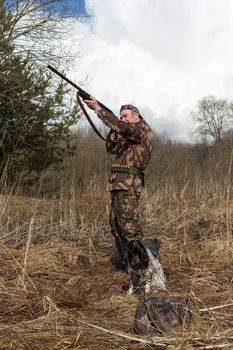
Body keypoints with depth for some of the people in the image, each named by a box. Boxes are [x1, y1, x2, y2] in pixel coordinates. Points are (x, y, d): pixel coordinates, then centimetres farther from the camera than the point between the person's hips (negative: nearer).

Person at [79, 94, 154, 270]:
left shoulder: (143, 128, -4)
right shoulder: (129, 135, 24)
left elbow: (122, 127, -20)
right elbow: (112, 148, 19)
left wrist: (98, 108, -15)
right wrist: (115, 131, 5)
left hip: (129, 185, -10)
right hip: (118, 184, 10)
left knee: (130, 225, -11)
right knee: (116, 224, 15)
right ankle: (123, 259, 25)